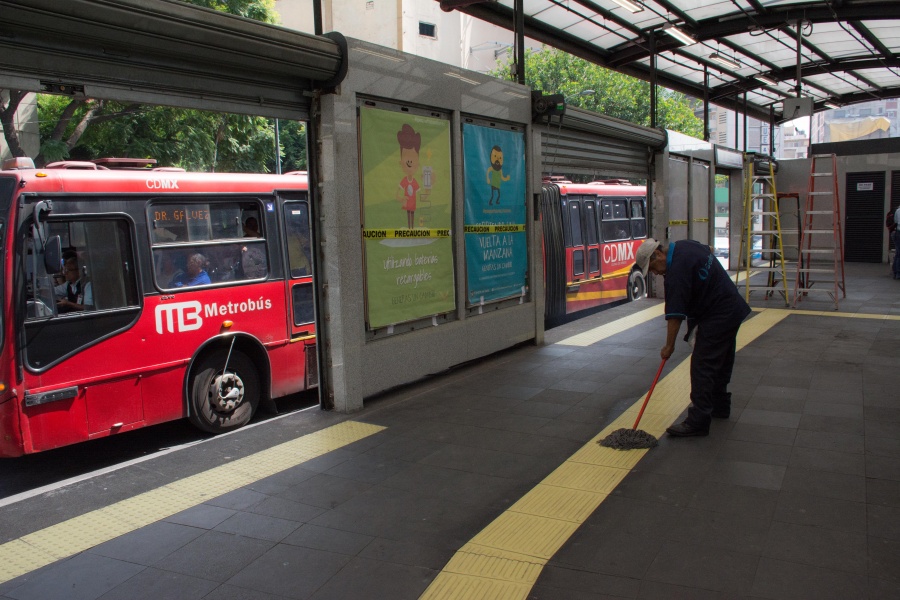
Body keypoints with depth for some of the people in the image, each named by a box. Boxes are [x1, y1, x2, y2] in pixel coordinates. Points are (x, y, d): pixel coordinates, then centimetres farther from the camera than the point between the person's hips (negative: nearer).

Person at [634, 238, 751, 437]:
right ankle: (719, 406, 34)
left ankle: (698, 422, -10)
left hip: (717, 317, -10)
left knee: (702, 366, -10)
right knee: (721, 362, 20)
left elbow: (675, 315, -21)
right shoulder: (684, 245, 5)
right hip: (733, 308, 10)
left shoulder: (677, 270, -22)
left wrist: (669, 346, -11)